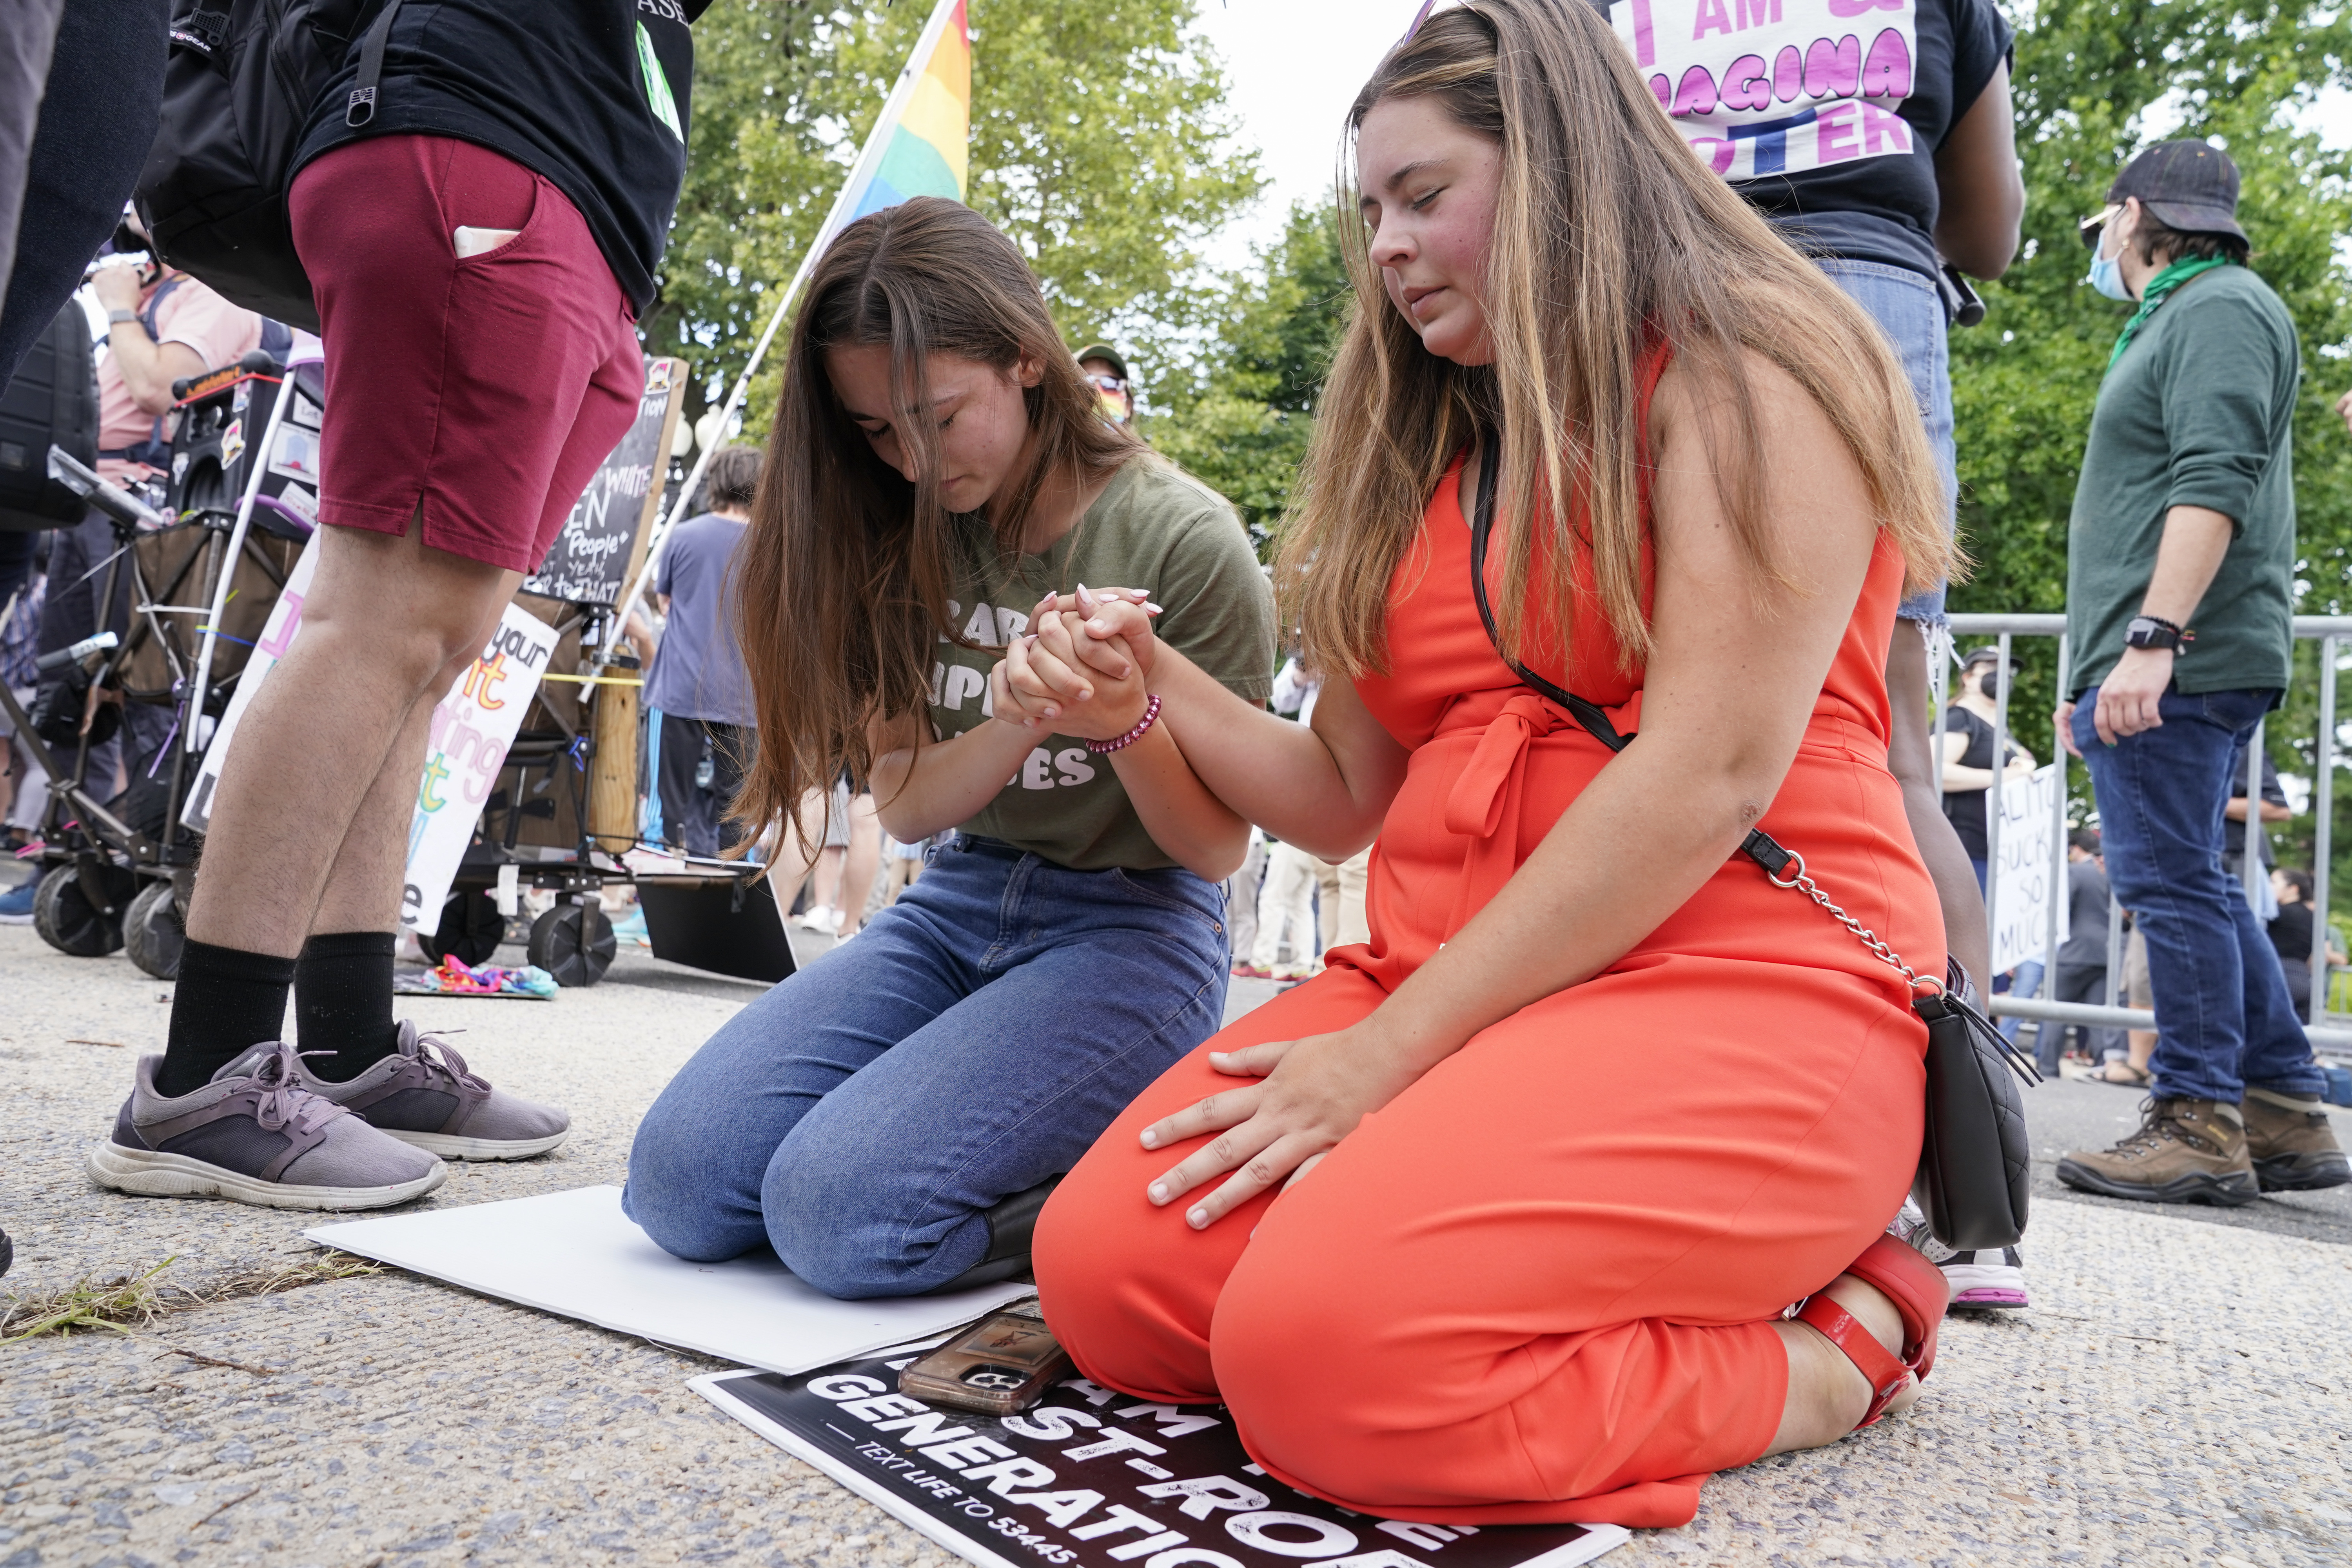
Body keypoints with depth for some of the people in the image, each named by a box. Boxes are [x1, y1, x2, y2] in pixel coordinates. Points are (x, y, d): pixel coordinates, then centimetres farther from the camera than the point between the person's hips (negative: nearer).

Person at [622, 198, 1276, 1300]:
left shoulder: (1186, 543, -12)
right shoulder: (910, 537, 4)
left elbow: (1216, 847, -7)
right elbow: (904, 805, -1)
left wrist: (1126, 723, -28)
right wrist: (1017, 725, -22)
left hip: (1132, 927, -5)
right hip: (962, 901, 6)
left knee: (841, 1209, -25)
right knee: (682, 1173, -13)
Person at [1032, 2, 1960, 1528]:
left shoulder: (1740, 371, -2)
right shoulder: (1428, 452, 21)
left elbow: (1710, 775, -15)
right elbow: (1349, 795, 20)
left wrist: (1393, 1046, -16)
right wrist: (1164, 686, 3)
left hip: (1743, 983, -6)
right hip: (1447, 984, 7)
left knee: (1325, 1342, -29)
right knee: (1104, 1273, -14)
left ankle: (1830, 1349, -5)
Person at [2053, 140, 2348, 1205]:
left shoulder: (2221, 307, -4)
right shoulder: (2173, 323, 27)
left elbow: (2213, 485, -18)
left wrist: (2153, 637, -26)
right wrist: (2096, 676, 26)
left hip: (2177, 664, -10)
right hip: (2149, 668, 10)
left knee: (2171, 885, -9)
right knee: (2195, 889, 11)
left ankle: (2199, 1130, -4)